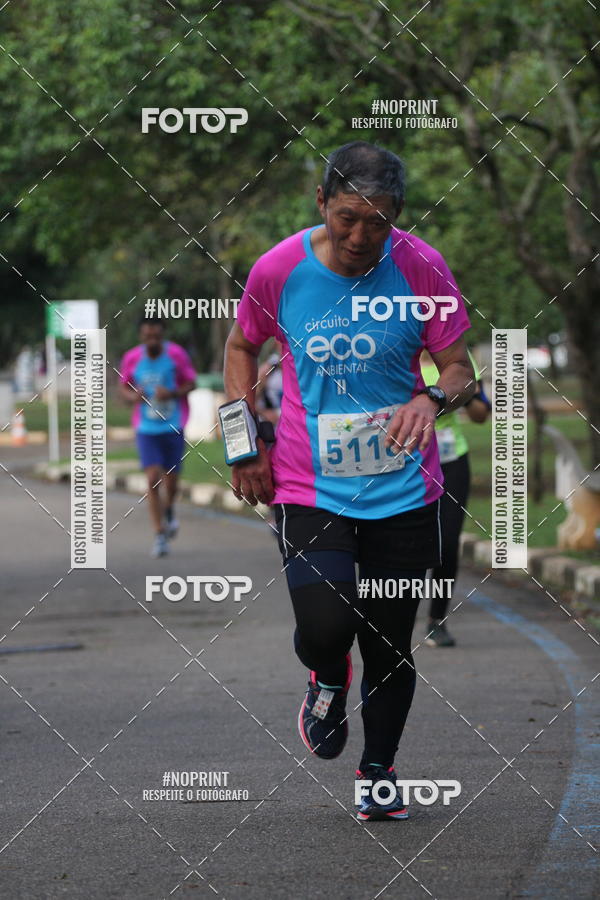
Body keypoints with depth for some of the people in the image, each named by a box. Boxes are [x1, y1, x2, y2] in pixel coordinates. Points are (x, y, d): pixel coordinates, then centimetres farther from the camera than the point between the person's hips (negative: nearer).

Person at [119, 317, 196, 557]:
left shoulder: (176, 355, -6)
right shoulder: (132, 358, -2)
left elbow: (191, 384, 0)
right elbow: (123, 387, 11)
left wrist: (172, 393, -19)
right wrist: (133, 396, -12)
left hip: (174, 428, 0)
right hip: (146, 429, 0)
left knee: (170, 482, 8)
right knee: (153, 480, -12)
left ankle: (169, 512, 43)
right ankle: (159, 535, -5)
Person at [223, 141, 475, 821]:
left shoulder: (422, 269, -8)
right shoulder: (279, 269, -7)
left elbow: (459, 367, 0)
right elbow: (241, 347, 11)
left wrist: (434, 398, -23)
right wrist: (247, 448, 5)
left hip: (404, 490, 1)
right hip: (308, 487, -1)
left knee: (392, 645, 8)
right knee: (325, 628, -20)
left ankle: (379, 769, 33)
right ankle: (328, 680, 18)